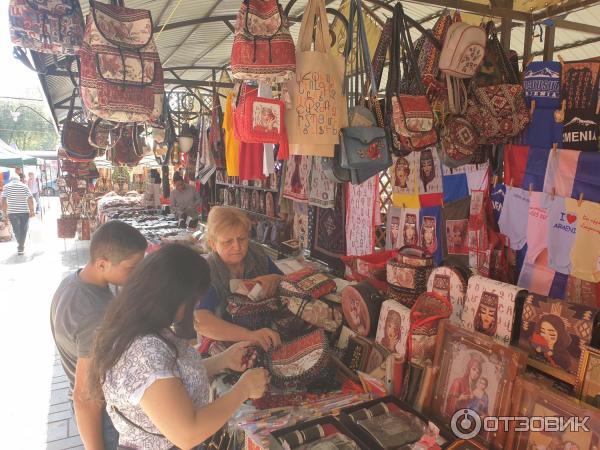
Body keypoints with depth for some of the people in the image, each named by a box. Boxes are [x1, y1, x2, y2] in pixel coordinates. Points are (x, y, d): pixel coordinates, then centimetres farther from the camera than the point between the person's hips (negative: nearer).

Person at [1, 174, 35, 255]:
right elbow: (30, 199, -8)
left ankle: (20, 246, 25)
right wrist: (32, 211, -2)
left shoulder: (6, 186, 2)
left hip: (12, 212, 0)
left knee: (16, 229, 17)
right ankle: (21, 248, 12)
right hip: (24, 212, 0)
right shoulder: (24, 186, 3)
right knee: (23, 229, 11)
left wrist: (5, 214, -4)